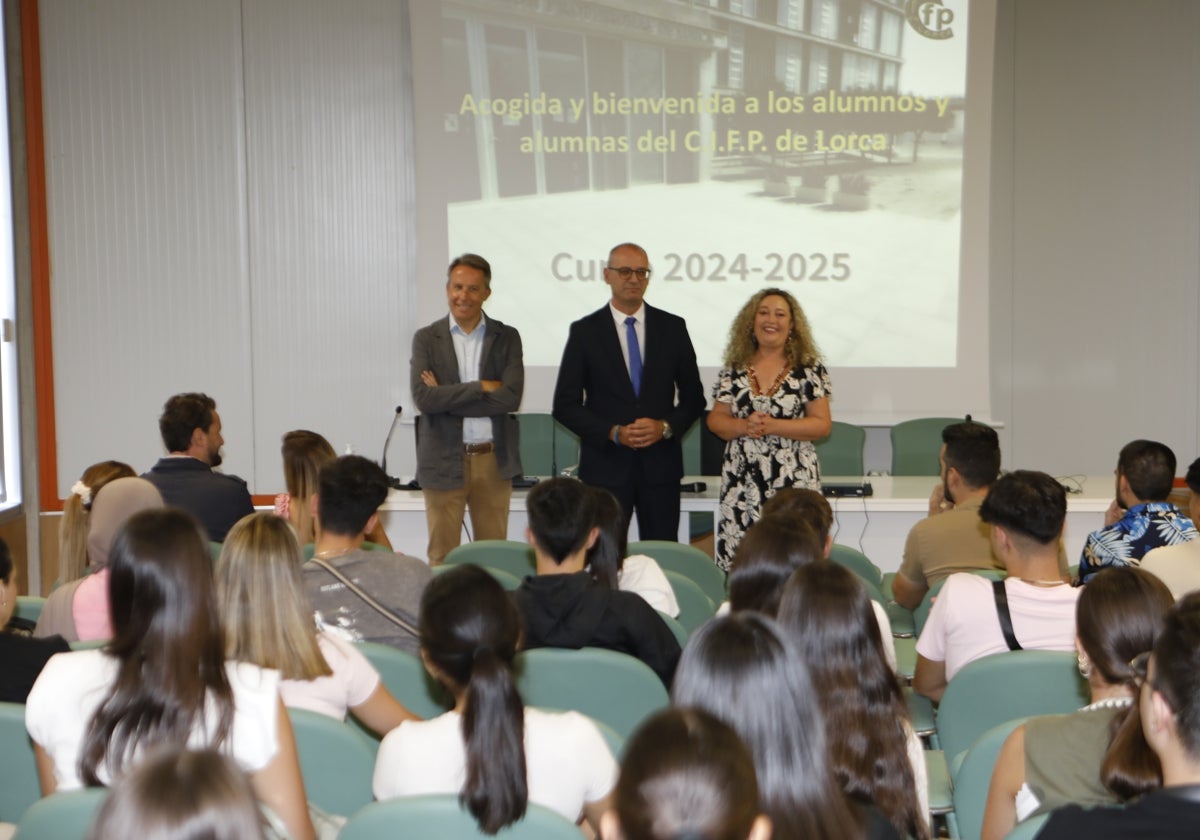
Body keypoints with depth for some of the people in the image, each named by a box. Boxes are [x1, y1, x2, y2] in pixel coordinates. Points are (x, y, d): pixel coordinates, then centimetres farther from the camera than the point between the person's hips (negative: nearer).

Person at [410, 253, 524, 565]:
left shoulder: (507, 337, 5)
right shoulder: (427, 338, 3)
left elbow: (512, 397, -10)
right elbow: (424, 397, -11)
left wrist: (448, 398, -12)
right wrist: (482, 387, -13)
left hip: (493, 460, 1)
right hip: (444, 461, -1)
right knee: (442, 557, 4)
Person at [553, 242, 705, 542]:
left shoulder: (672, 327, 7)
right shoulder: (585, 332, 2)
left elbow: (693, 396, 10)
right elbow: (565, 404, 1)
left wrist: (666, 426, -9)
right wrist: (613, 433, -12)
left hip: (660, 464, 2)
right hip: (605, 465, -1)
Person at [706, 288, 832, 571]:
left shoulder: (809, 369, 3)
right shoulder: (735, 369, 11)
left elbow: (822, 424, -2)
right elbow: (715, 420, 12)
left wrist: (772, 426, -13)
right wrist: (744, 426, -9)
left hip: (794, 479, -2)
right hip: (741, 481, 2)